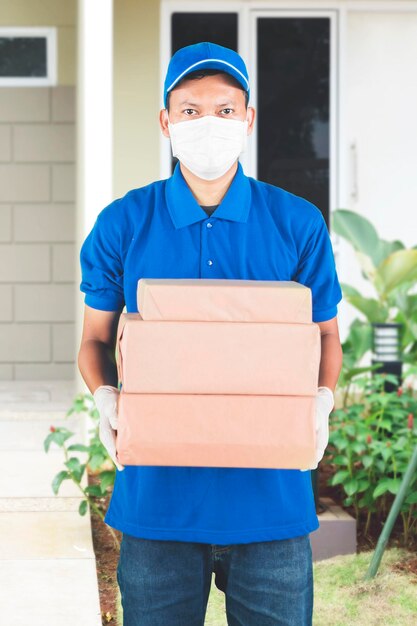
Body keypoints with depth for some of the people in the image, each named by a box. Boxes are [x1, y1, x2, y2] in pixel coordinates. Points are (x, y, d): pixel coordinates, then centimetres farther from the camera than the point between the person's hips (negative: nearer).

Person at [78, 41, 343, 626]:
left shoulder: (299, 224, 3)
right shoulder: (122, 225, 3)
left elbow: (326, 336, 11)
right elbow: (96, 338, 10)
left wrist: (322, 400, -9)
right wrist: (105, 396, -10)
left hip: (272, 492, 0)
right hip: (157, 490, 0)